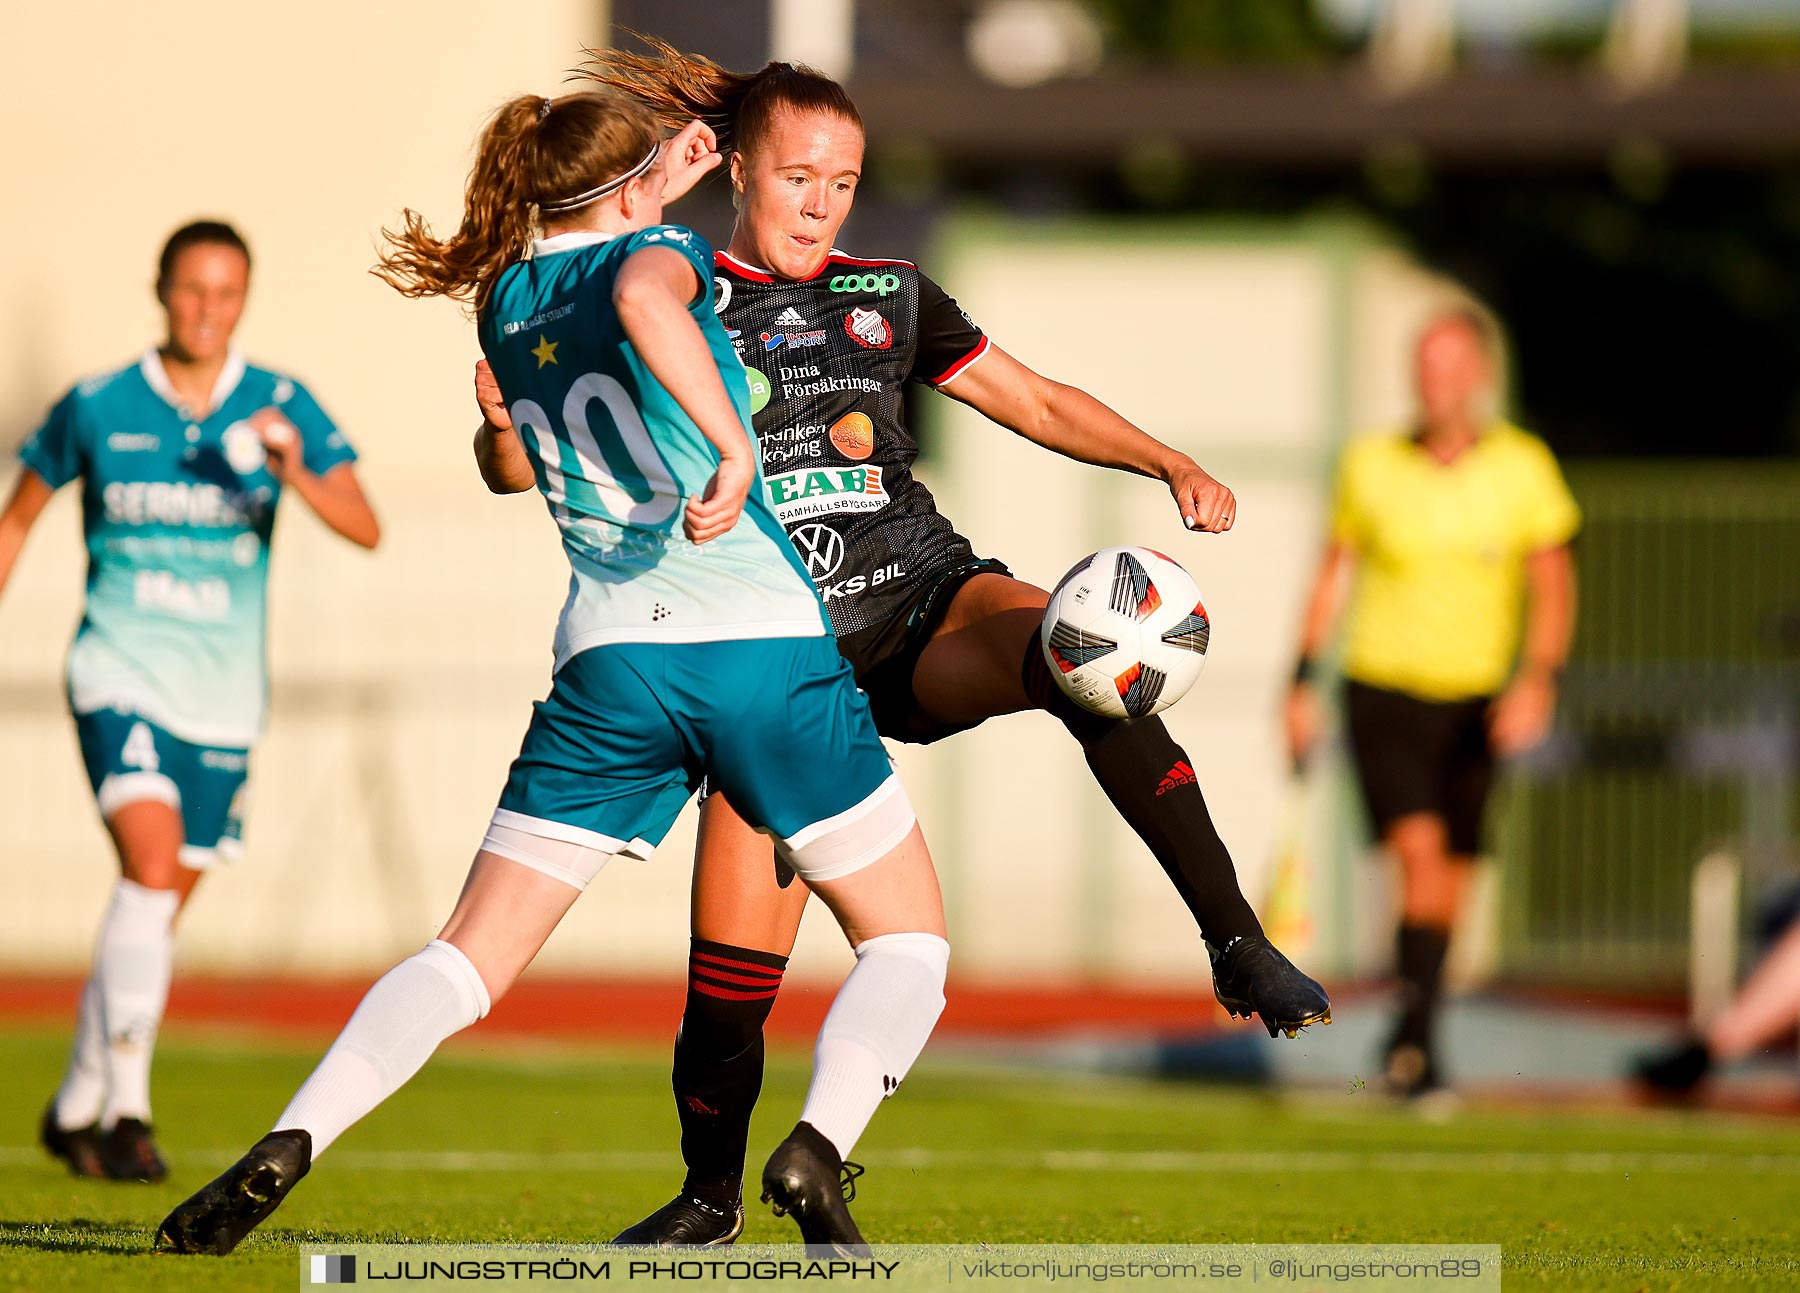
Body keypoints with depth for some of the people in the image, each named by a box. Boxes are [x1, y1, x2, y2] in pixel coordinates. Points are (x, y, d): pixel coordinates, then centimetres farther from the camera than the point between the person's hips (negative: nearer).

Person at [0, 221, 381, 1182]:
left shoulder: (281, 408, -1)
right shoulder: (97, 409, -2)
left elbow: (366, 528, -12)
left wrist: (300, 479, -31)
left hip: (223, 695, 3)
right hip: (121, 675, -3)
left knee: (160, 906, 11)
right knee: (151, 859, -24)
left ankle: (78, 1106, 28)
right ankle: (125, 1106, -24)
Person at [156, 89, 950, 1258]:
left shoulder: (507, 302, 16)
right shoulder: (660, 251, 1)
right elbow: (641, 297, -24)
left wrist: (661, 190, 37)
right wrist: (733, 446, -32)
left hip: (610, 667, 4)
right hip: (765, 646, -4)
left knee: (470, 956, 8)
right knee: (909, 941, 9)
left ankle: (288, 1146, -14)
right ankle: (820, 1148, -18)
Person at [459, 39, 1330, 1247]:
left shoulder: (889, 297, 11)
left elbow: (1034, 400, 15)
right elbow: (521, 468, 0)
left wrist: (1173, 467, 2)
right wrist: (502, 420, -23)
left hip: (926, 608, 1)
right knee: (731, 975, -7)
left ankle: (1238, 944, -32)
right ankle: (711, 1194, 20)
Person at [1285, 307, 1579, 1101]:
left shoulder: (1522, 466, -3)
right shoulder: (1370, 465, -3)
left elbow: (1552, 587, -2)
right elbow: (1333, 573, 8)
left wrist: (1539, 679, -17)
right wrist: (1303, 684, 6)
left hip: (1474, 705, 2)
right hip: (1383, 692, -2)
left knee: (1449, 888, 8)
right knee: (1420, 853, -21)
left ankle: (1413, 1047, 26)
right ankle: (1414, 1039, -18)